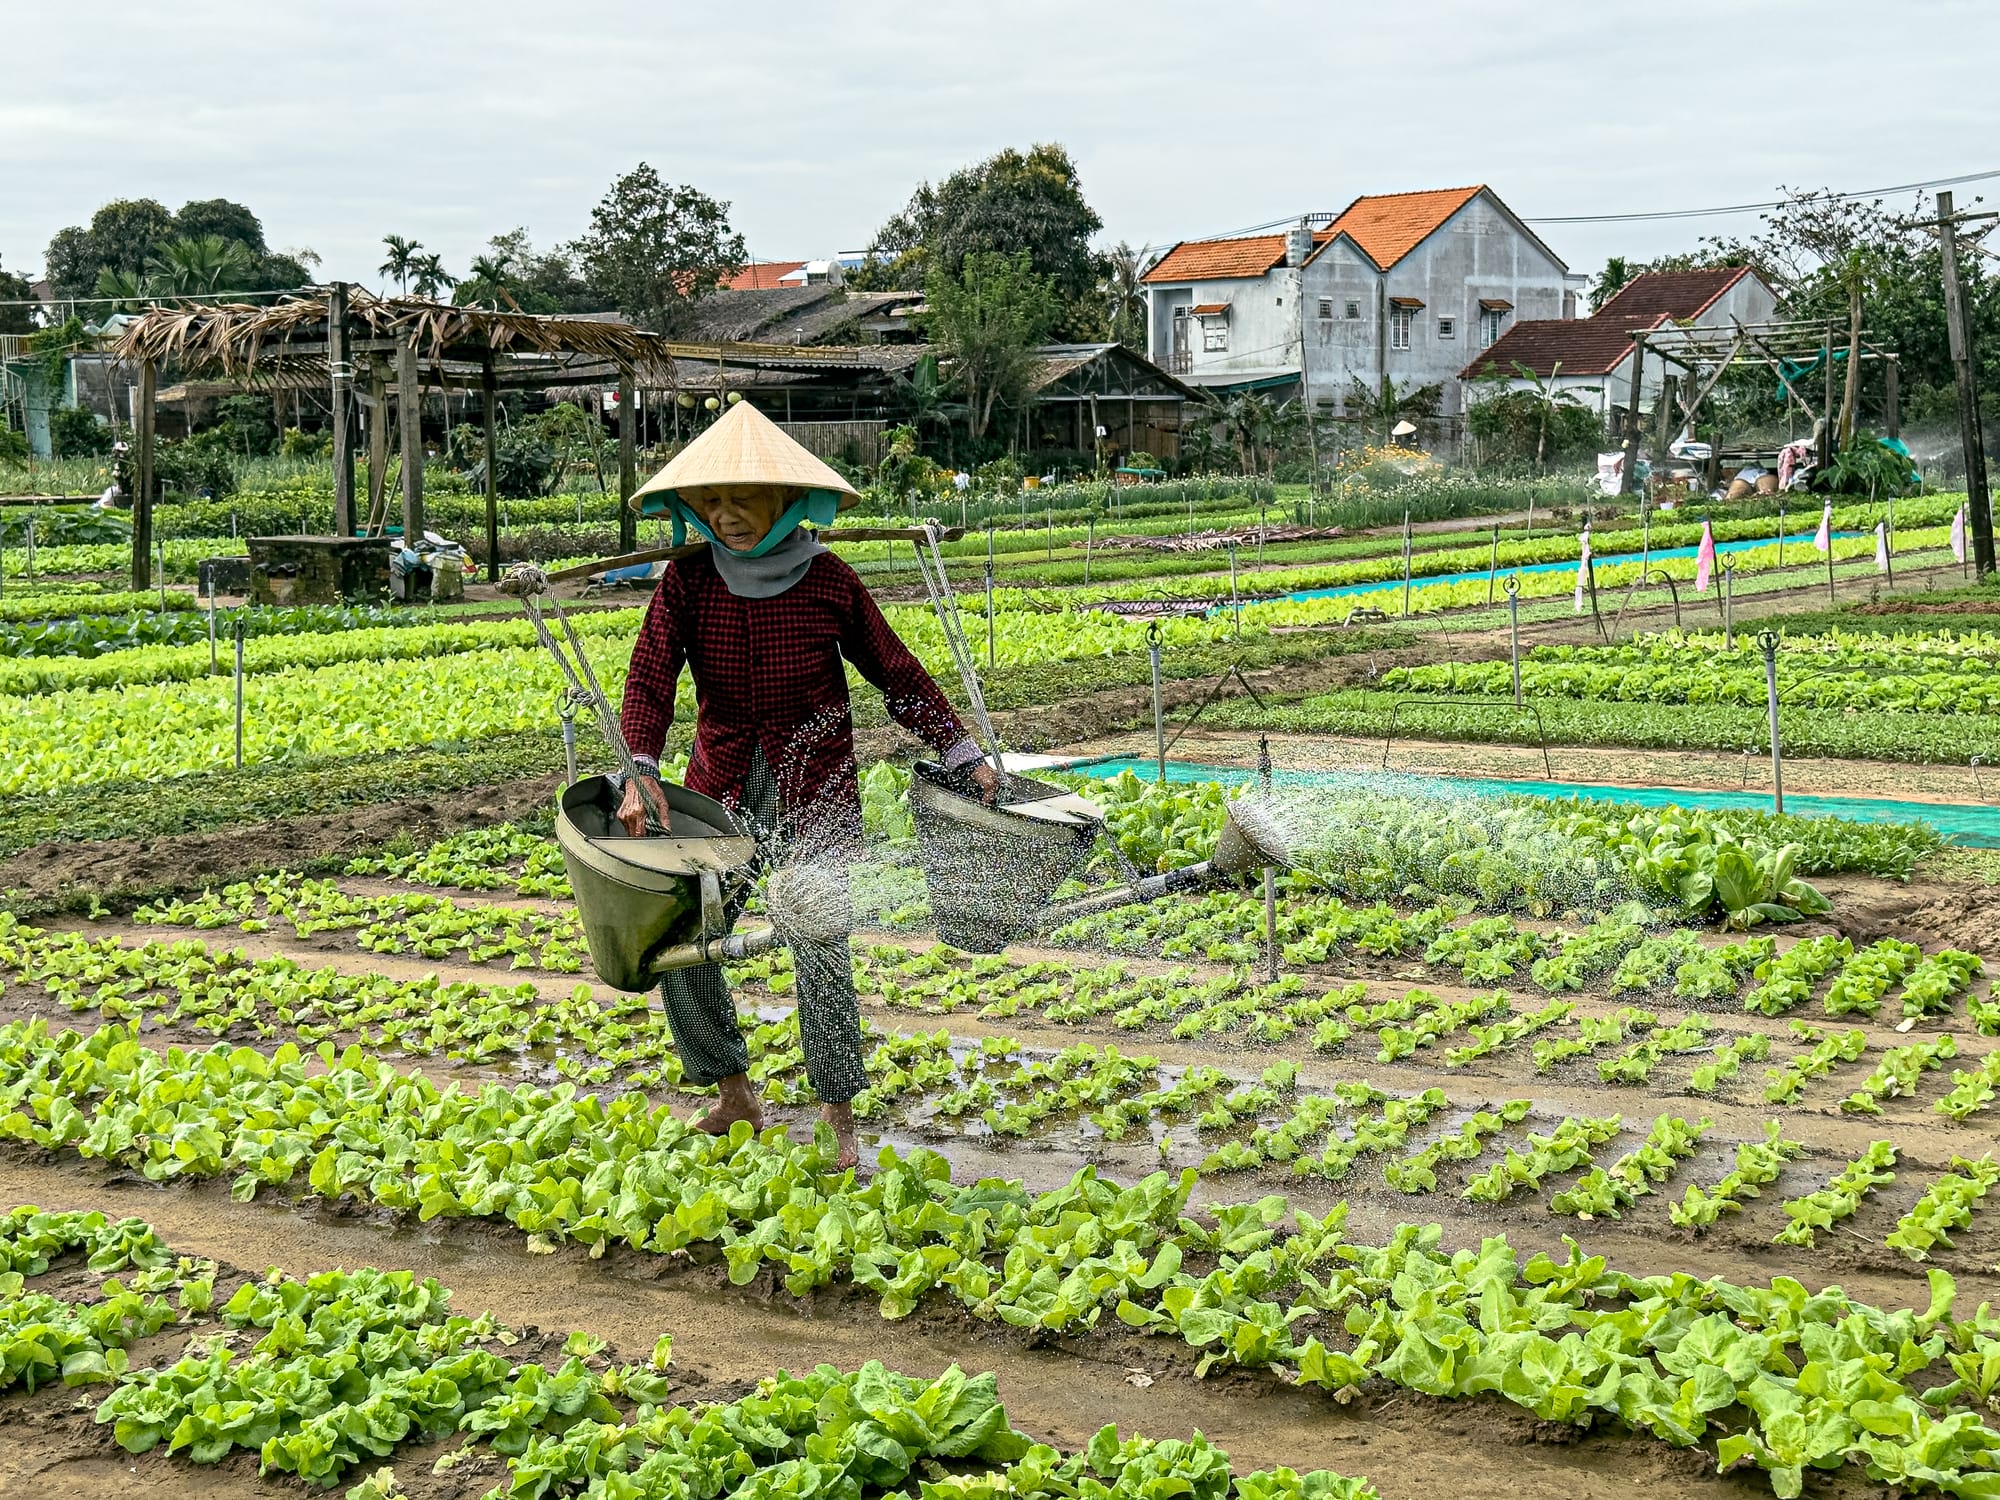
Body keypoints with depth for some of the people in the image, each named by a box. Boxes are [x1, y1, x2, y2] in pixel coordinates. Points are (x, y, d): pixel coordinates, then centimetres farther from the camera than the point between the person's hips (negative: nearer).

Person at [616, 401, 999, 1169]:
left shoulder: (827, 580, -7)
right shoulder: (688, 579, -5)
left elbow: (896, 673, 3)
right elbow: (651, 676, -12)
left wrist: (964, 753, 3)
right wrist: (642, 772, -27)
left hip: (815, 793, -3)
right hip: (721, 786, 3)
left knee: (819, 946, -10)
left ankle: (840, 1120, 4)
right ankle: (734, 1096, 22)